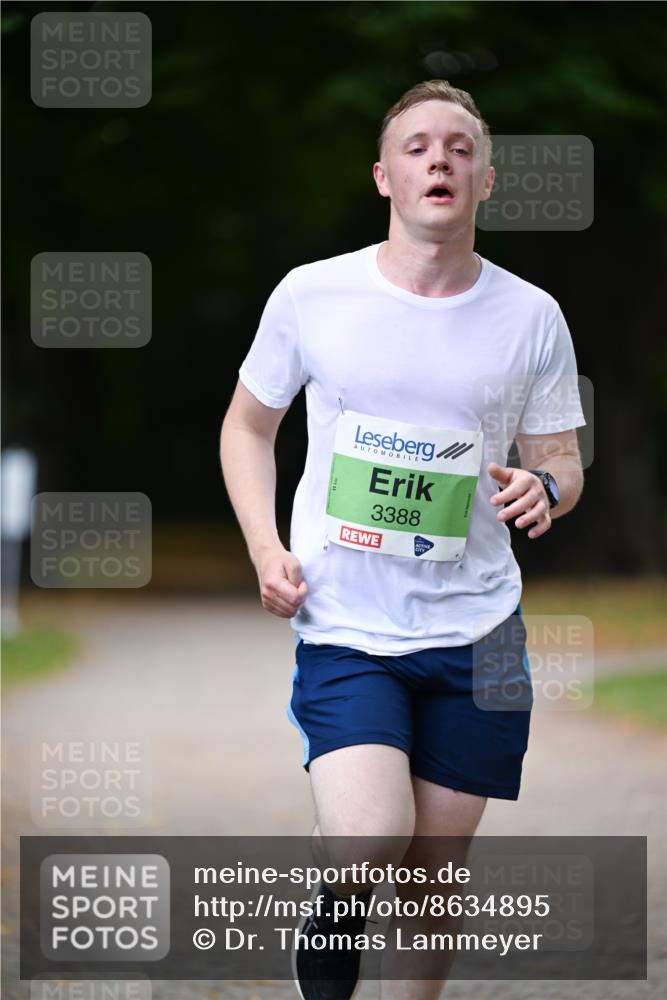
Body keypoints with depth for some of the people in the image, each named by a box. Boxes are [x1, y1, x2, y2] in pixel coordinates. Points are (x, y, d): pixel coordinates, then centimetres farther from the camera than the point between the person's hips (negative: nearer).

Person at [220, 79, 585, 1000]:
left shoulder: (531, 317, 0)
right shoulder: (311, 295, -3)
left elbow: (561, 458, 10)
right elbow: (248, 426, 11)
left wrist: (545, 489, -15)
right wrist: (266, 550, -3)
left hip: (475, 633, 2)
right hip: (343, 626, -2)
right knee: (368, 850, -18)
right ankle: (334, 914, 17)